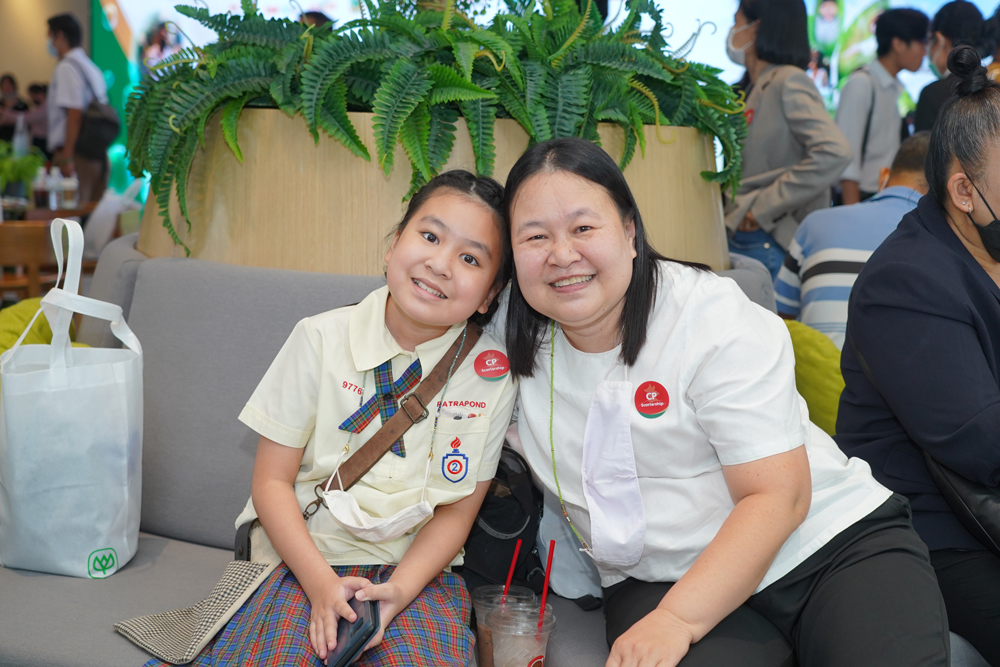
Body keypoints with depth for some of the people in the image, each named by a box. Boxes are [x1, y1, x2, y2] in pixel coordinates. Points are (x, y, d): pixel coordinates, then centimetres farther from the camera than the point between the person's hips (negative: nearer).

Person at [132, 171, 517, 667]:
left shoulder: (492, 375, -5)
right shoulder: (321, 340, -5)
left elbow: (456, 513, 1)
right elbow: (271, 481, -4)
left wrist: (397, 592, -15)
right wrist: (321, 583, -16)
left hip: (417, 569, 1)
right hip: (304, 557, 0)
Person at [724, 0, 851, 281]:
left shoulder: (789, 81, -8)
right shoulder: (754, 90, 17)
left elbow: (834, 151, -21)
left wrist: (762, 208, -18)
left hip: (768, 242, -8)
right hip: (739, 236, 8)